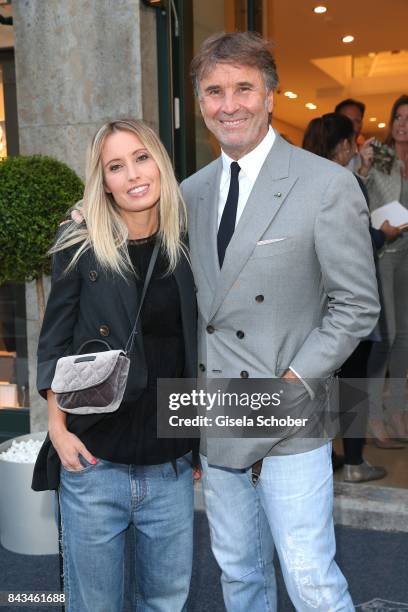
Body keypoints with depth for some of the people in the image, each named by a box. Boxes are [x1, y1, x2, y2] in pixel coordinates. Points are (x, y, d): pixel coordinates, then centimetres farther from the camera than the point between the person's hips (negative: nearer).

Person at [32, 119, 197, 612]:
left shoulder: (186, 247, 2)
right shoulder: (80, 244, -6)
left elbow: (192, 345, 10)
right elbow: (55, 343, -1)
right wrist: (58, 429, -7)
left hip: (171, 465, 3)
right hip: (94, 462, -2)